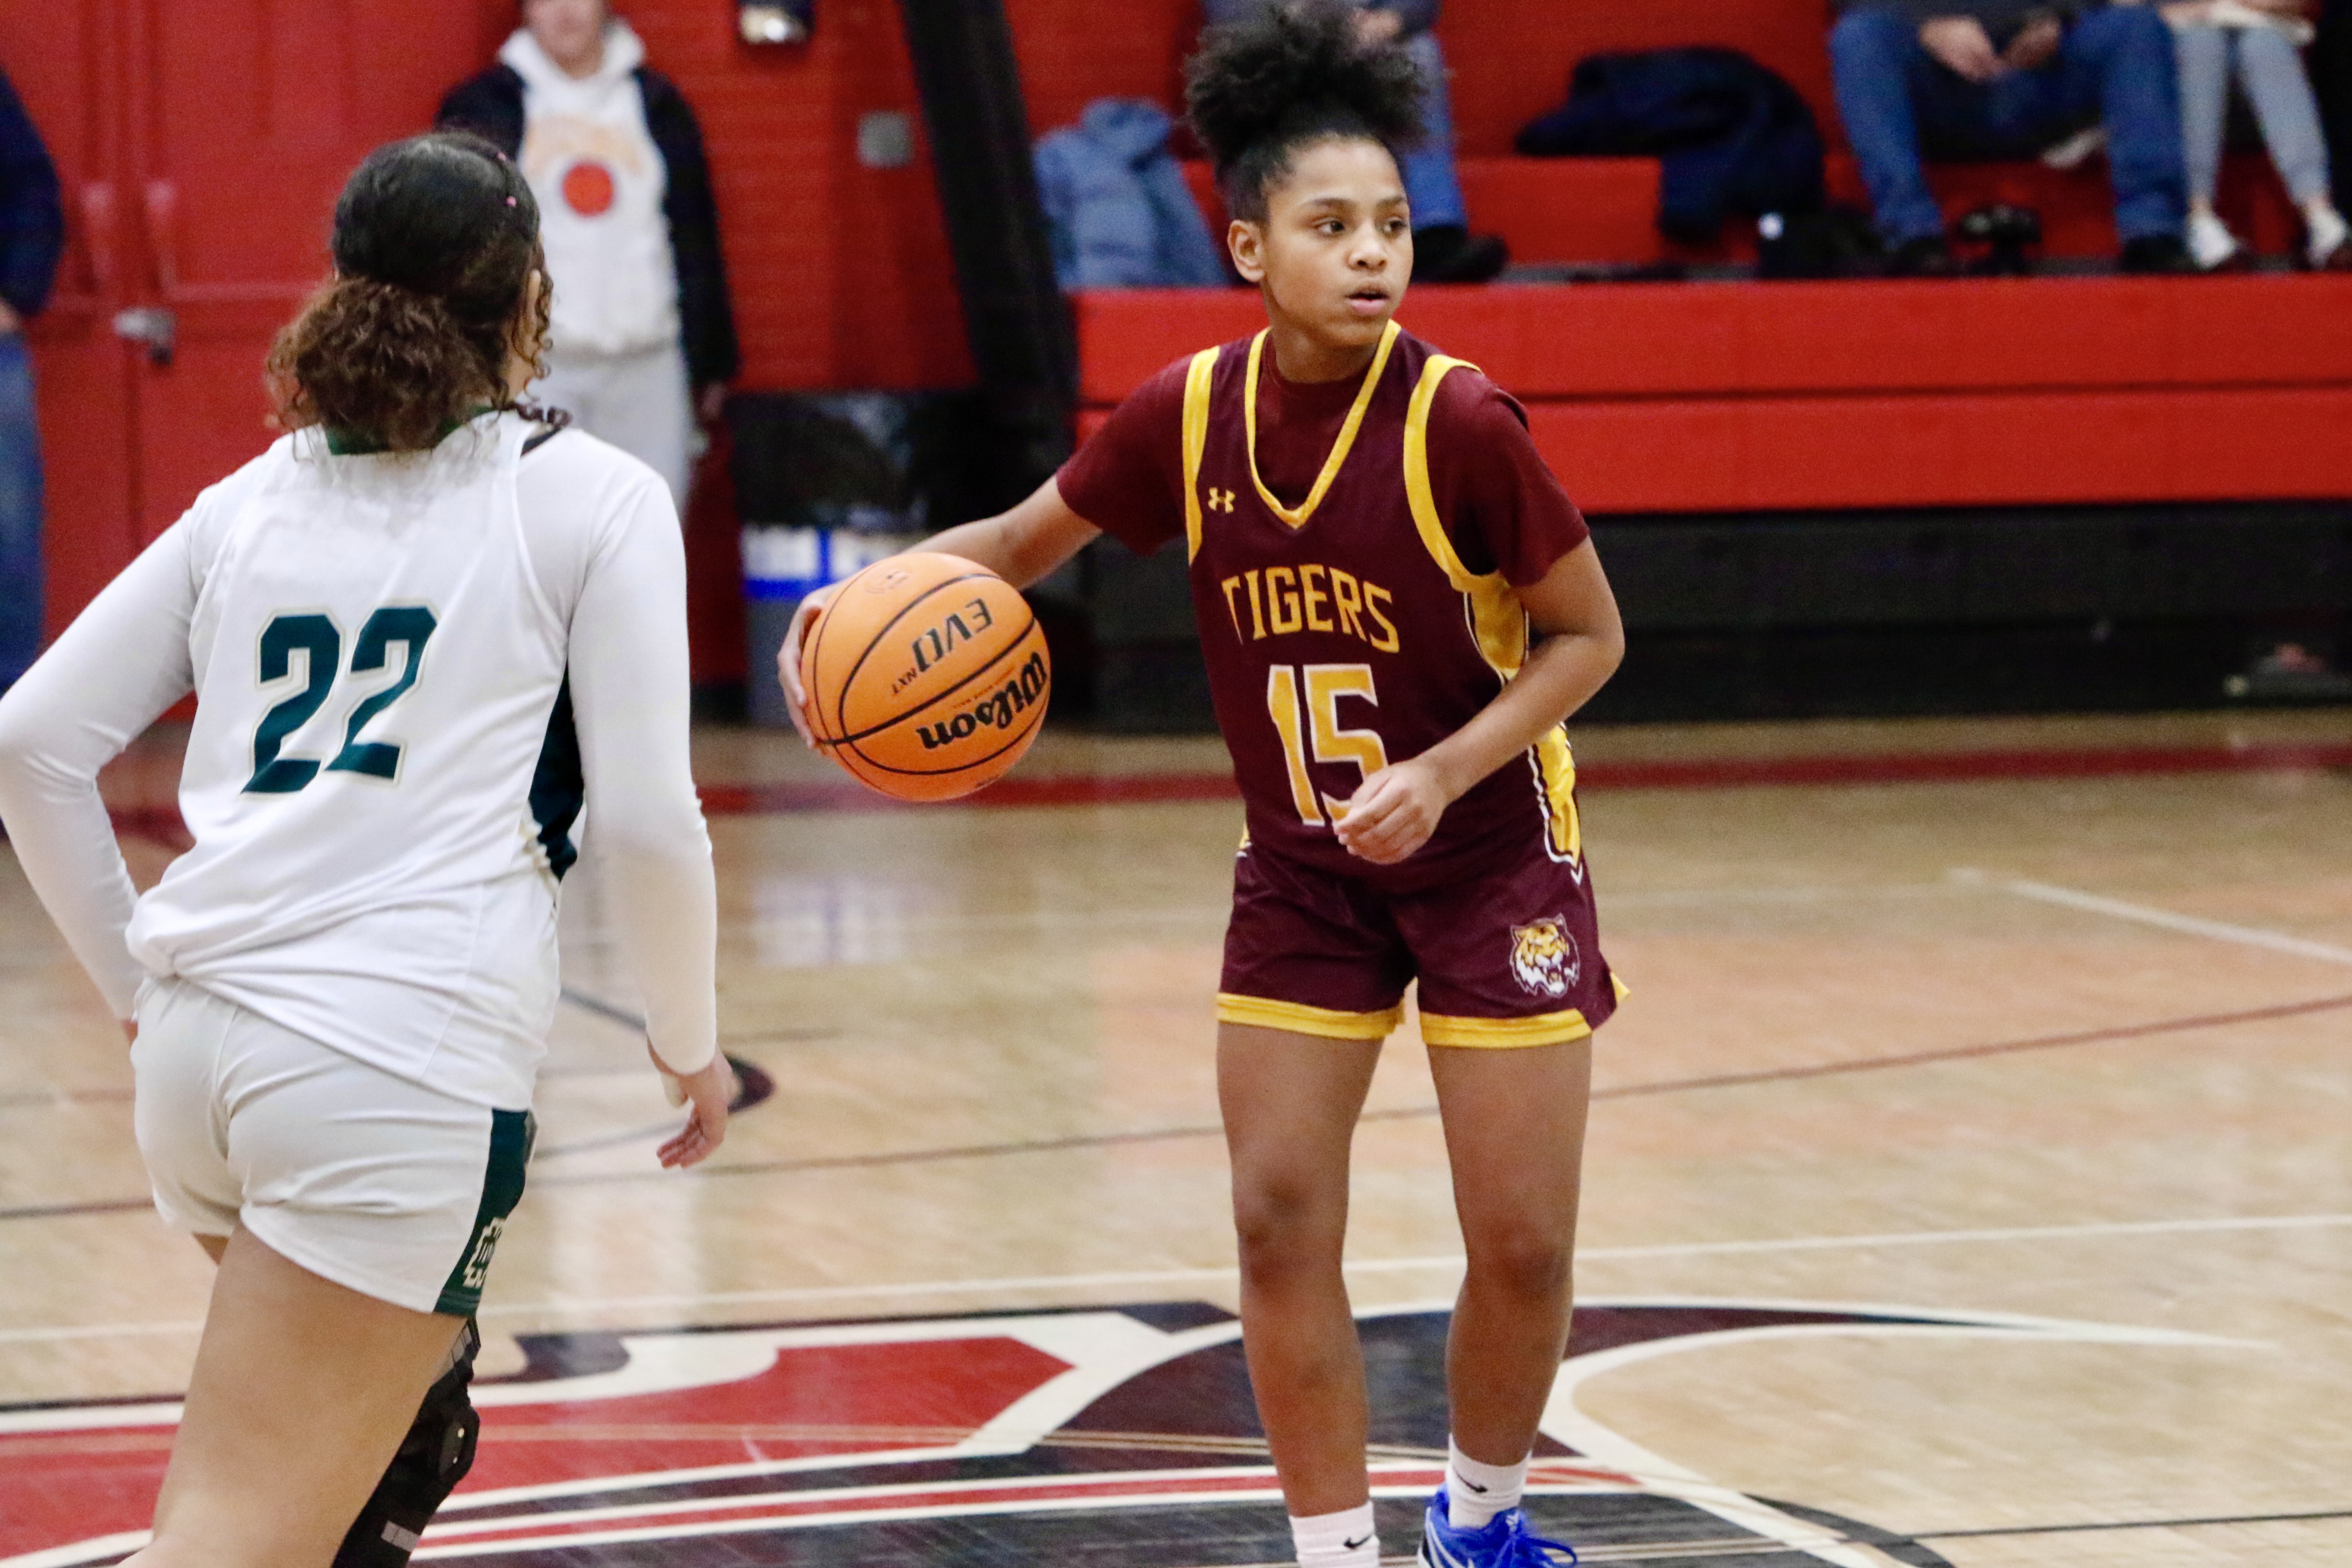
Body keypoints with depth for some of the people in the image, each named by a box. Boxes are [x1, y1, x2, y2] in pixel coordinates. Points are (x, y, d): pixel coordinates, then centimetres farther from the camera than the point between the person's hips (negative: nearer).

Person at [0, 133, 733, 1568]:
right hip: (407, 1063, -6)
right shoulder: (595, 496, 5)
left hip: (196, 1049, 6)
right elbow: (649, 819, -1)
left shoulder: (254, 500, 17)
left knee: (403, 1429, 31)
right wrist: (692, 1041, 14)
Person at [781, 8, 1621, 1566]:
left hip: (1489, 855, -3)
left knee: (1523, 1243, -1)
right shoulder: (1189, 416, -11)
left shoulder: (1457, 421, -22)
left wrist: (1443, 773, -23)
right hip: (1303, 868, 3)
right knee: (1279, 1221, -4)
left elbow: (1588, 635, -11)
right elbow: (1024, 536, 6)